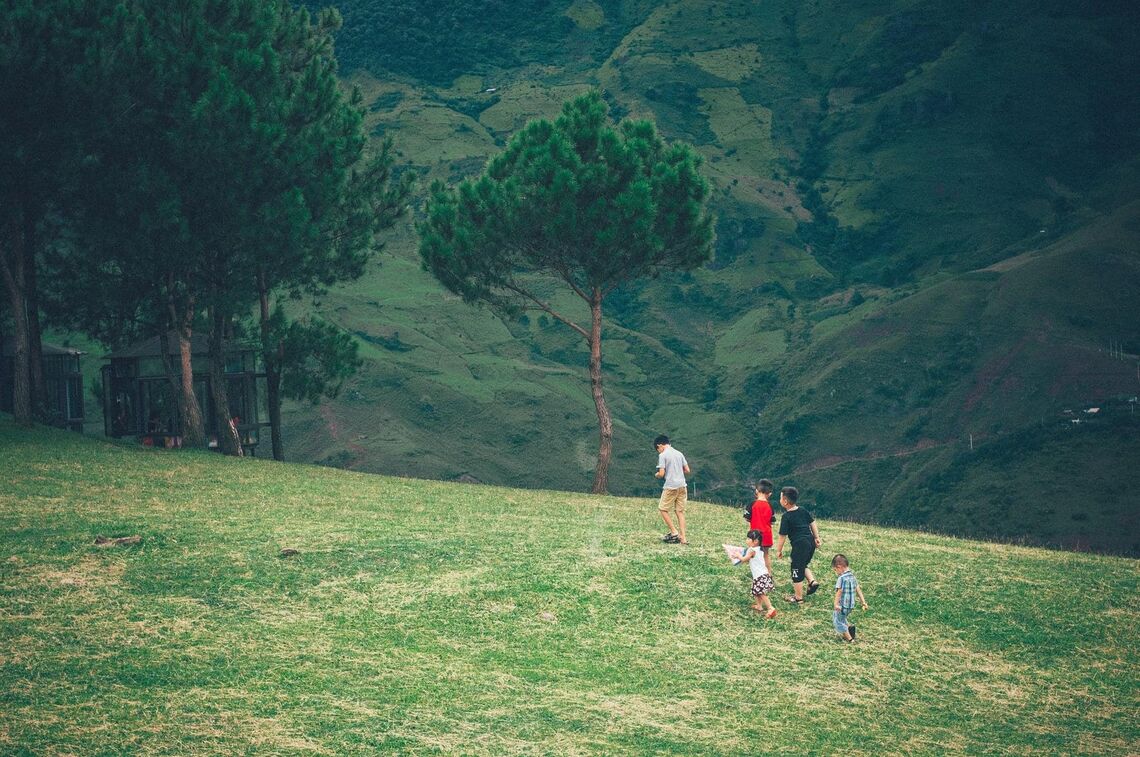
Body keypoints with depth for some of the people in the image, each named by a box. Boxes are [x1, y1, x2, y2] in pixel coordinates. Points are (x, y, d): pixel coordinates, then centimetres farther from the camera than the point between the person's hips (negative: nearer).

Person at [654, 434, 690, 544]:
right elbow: (687, 471, 12)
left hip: (670, 487, -6)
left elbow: (661, 474, -12)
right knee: (680, 511, 7)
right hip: (682, 486, 6)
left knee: (662, 509, 8)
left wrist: (657, 475, 10)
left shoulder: (662, 455, -7)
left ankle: (674, 532, 0)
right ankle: (683, 538, 2)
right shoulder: (679, 453, 11)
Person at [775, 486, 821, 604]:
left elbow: (783, 536, -9)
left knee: (797, 570, 6)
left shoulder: (786, 517, -12)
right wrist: (817, 538, 24)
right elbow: (812, 523, 15)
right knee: (803, 565, 29)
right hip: (810, 541, 8)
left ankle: (798, 597, 14)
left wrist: (779, 550, 0)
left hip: (800, 545, -8)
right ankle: (812, 581, 9)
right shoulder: (803, 510, 8)